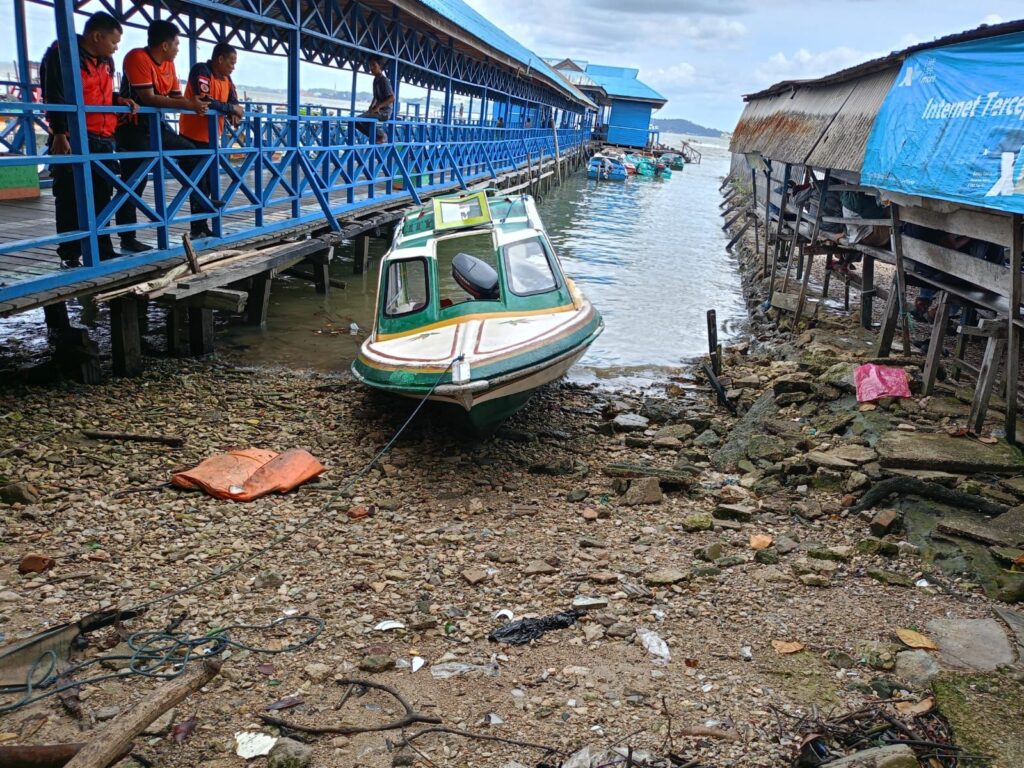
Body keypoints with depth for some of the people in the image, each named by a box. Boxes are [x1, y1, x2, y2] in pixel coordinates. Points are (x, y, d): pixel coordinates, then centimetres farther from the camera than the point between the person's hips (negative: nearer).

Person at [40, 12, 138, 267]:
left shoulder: (106, 61, 18)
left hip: (103, 139, 8)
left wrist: (119, 100, 8)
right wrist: (60, 134, -20)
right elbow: (54, 97, -13)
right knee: (71, 199, -4)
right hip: (74, 139, -8)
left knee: (101, 195, 11)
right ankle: (70, 255, 1)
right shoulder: (62, 54, -7)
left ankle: (103, 250, 20)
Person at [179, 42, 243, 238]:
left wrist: (235, 115, -17)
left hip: (211, 138, 9)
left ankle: (201, 227, 20)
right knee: (199, 184, -6)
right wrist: (231, 109, -18)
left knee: (209, 184, 12)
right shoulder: (201, 71, -17)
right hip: (194, 137, -8)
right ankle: (199, 229, 0)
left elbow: (234, 102, 6)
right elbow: (204, 101, -29)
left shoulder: (225, 78, 9)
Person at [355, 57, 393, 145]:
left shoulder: (384, 80, -14)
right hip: (377, 110, 9)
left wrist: (378, 107, -25)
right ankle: (376, 136, 7)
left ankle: (382, 135, -10)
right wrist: (371, 107, 11)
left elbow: (392, 98, -20)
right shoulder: (376, 80, 13)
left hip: (384, 111, -9)